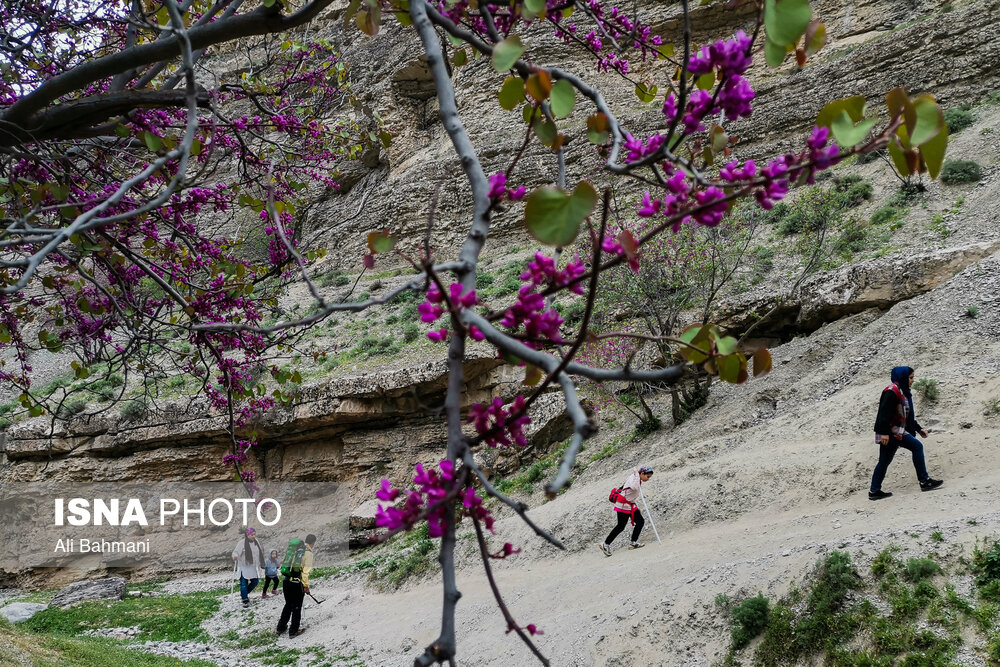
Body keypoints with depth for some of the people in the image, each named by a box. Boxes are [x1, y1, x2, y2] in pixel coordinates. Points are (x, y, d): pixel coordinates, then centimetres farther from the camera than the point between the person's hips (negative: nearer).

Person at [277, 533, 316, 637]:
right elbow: (306, 571, -15)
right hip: (297, 584, -6)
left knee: (288, 605, 22)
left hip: (286, 581, 6)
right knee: (296, 607, 9)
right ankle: (293, 631, 16)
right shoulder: (308, 553, -11)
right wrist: (306, 586, -7)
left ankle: (281, 627, 30)